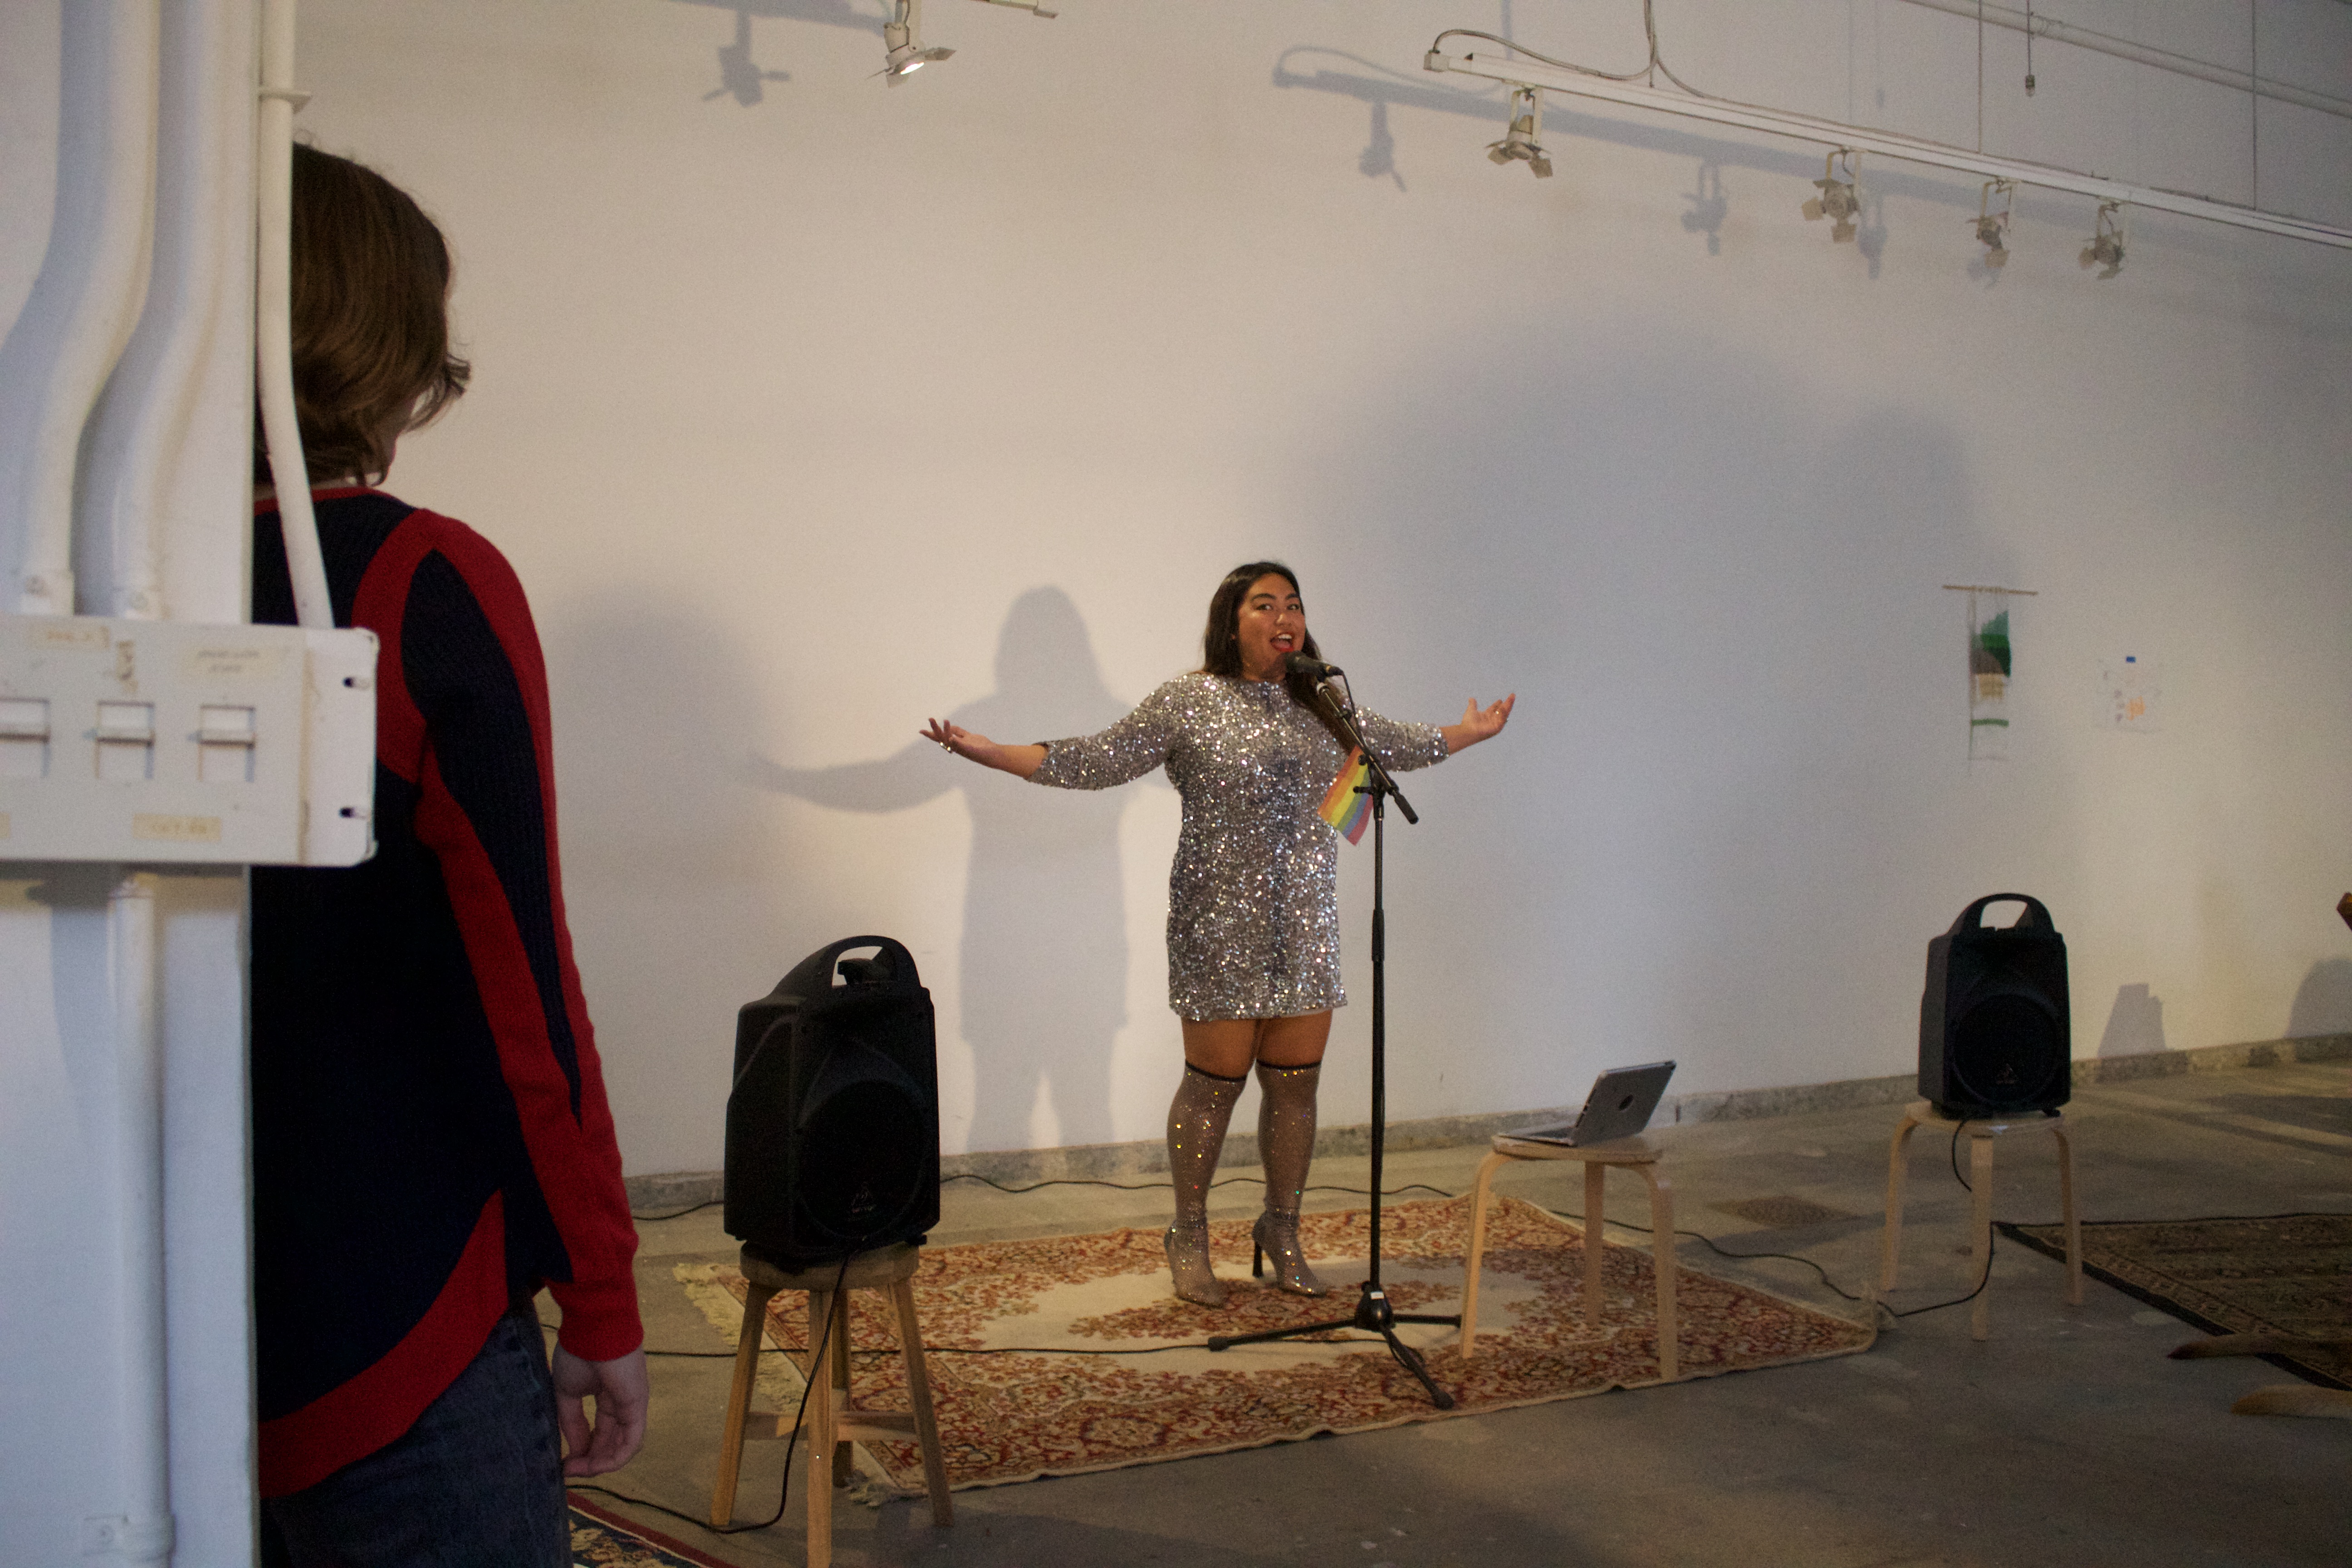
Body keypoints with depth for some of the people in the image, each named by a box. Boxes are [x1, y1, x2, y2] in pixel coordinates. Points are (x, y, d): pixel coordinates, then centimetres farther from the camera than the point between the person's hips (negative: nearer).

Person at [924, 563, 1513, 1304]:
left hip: (1305, 930, 5)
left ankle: (1281, 1231, 24)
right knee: (1214, 1083, 0)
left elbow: (1393, 745, 29)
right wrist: (989, 751, -11)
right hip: (1222, 930, -5)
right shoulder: (1187, 702, -3)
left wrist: (1469, 734, 37)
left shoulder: (1321, 704, 12)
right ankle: (1189, 1241, 16)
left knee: (1296, 1083, 7)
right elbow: (1098, 761, -4)